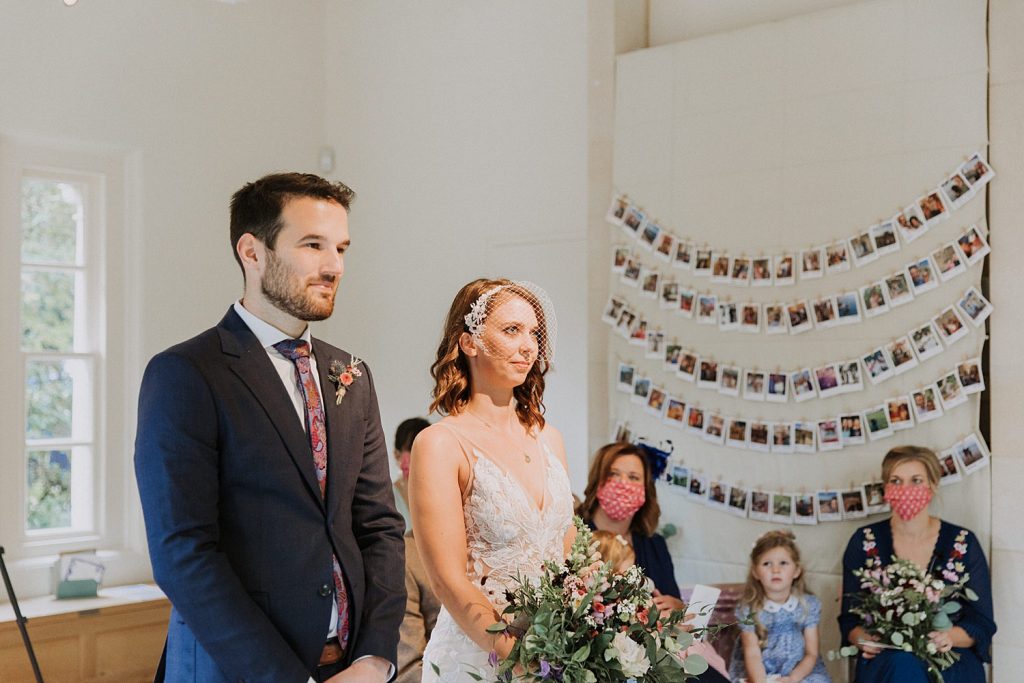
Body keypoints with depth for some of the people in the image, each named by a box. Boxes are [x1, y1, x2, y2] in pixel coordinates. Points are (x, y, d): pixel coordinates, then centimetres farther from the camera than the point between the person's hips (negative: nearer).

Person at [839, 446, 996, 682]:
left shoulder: (963, 543, 3)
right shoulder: (864, 542, 4)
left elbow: (981, 622, 5)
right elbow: (849, 617, 7)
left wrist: (949, 637, -13)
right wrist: (862, 638, -14)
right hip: (883, 661, 0)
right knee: (902, 663, -27)